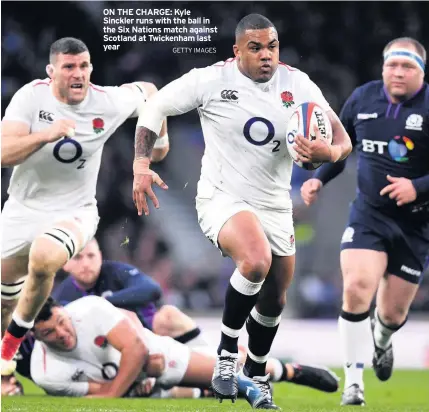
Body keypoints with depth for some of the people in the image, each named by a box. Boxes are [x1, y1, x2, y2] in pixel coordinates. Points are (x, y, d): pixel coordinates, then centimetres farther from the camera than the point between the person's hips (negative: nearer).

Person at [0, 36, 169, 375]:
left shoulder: (108, 103, -12)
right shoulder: (31, 97, -15)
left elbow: (148, 92, 10)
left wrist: (160, 139, 14)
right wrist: (47, 135, -38)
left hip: (74, 213, -2)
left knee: (44, 259, -33)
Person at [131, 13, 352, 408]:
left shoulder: (297, 84, -5)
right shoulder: (211, 80, -12)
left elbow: (342, 139, -6)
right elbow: (156, 106, -1)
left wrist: (331, 152, -31)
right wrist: (141, 165, -12)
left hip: (275, 208, 5)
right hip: (222, 198, -5)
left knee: (274, 303, 14)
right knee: (256, 262, -34)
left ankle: (256, 375, 42)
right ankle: (227, 352, -13)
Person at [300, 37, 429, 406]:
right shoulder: (362, 98, 1)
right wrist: (319, 178, 5)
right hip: (368, 214, 2)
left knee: (393, 312, 7)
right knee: (357, 288, -21)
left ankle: (381, 342, 47)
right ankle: (353, 382, -11)